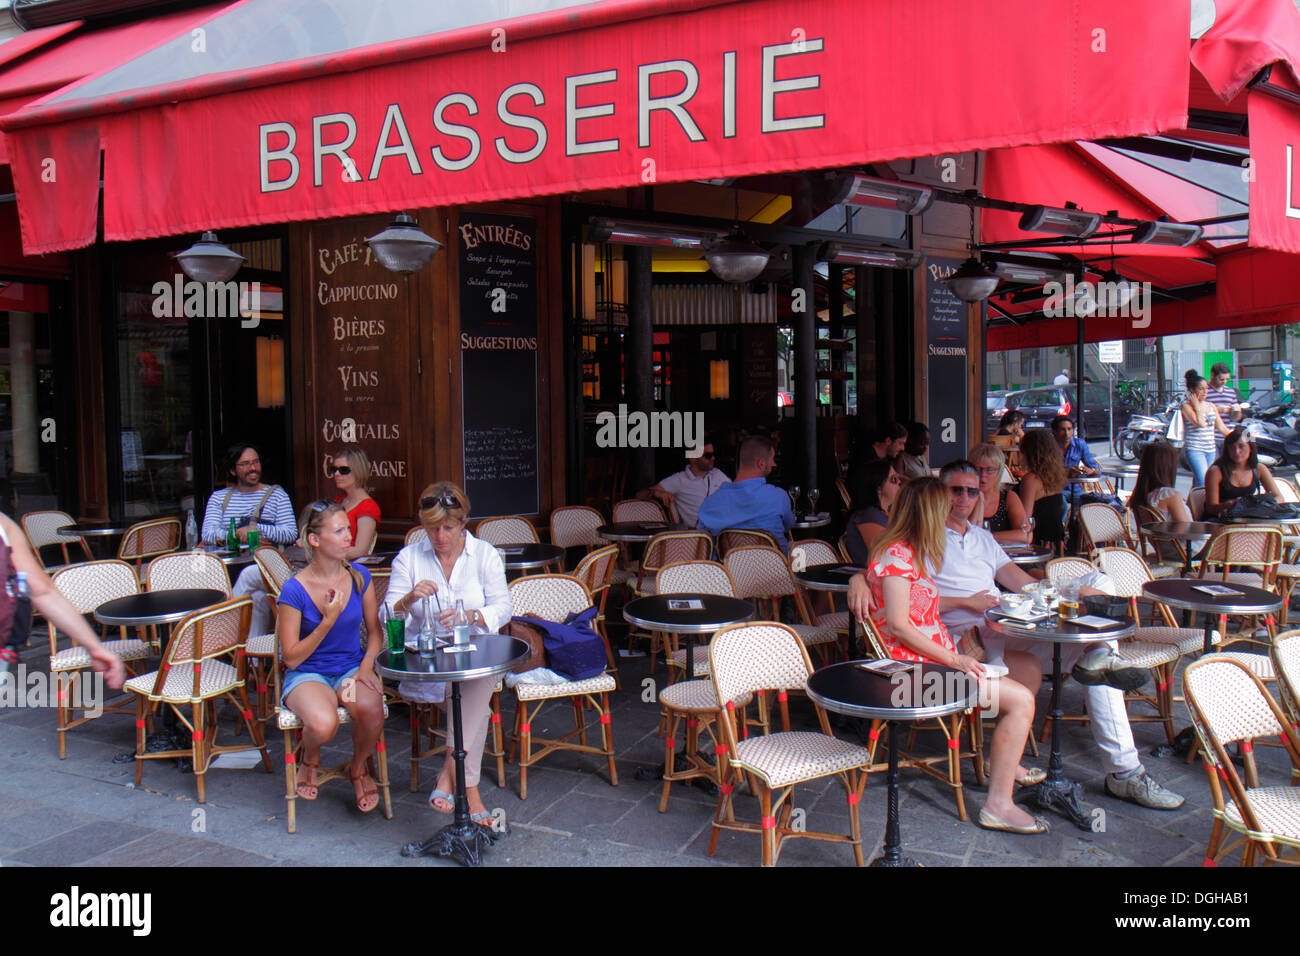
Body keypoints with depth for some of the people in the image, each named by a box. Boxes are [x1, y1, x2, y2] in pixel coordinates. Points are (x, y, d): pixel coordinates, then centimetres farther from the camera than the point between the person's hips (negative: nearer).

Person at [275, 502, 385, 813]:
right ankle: (309, 760, 6)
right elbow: (291, 658, -9)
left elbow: (374, 631, 11)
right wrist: (328, 621, -20)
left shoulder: (359, 577, 0)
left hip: (351, 667, 3)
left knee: (370, 707, -32)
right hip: (307, 674, -3)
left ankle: (359, 769, 2)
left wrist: (367, 667, -7)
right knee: (323, 724, -35)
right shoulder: (295, 591, -13)